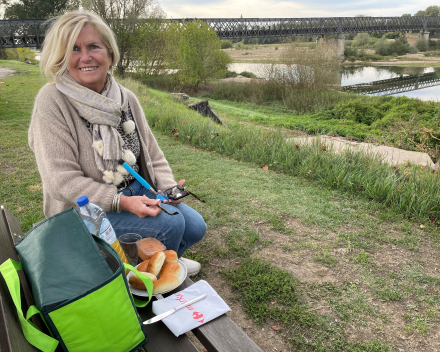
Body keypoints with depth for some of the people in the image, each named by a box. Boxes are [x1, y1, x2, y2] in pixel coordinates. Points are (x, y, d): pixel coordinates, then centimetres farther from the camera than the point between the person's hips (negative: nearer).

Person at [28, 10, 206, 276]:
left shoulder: (126, 97, 2)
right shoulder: (52, 102, -16)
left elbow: (152, 154, 7)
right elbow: (61, 180, -21)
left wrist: (168, 187, -11)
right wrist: (121, 202, -28)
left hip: (136, 191, 6)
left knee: (195, 226, -4)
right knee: (170, 223, -22)